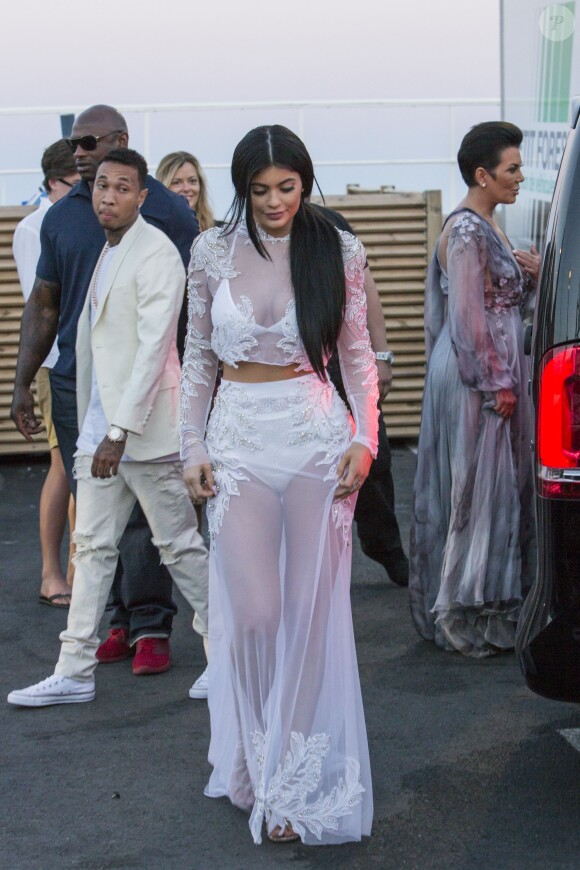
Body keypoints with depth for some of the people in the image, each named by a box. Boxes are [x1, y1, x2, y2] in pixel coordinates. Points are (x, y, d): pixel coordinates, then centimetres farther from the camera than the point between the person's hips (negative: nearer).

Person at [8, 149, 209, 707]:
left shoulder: (156, 254, -13)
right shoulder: (102, 251, 13)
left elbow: (153, 347, -20)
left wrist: (120, 431, -24)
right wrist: (91, 426, 15)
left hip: (144, 429, -8)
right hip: (99, 427, 8)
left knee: (179, 544, 3)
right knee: (92, 546, 8)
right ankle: (75, 672, 11)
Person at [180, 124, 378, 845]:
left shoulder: (338, 251, 1)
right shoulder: (213, 252, 3)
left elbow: (356, 354, 6)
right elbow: (198, 357, 9)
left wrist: (364, 438, -4)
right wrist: (193, 446, 4)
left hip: (318, 435, 0)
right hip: (240, 439, 0)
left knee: (312, 609, 0)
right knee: (254, 611, -4)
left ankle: (295, 778, 13)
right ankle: (257, 761, 20)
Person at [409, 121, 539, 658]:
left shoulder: (484, 227, 14)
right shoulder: (467, 231, -17)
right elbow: (470, 316, -20)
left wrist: (532, 276, 7)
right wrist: (497, 384, -20)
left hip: (494, 372, 10)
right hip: (478, 373, -10)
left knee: (497, 485, 13)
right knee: (480, 487, -5)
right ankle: (469, 615, 2)